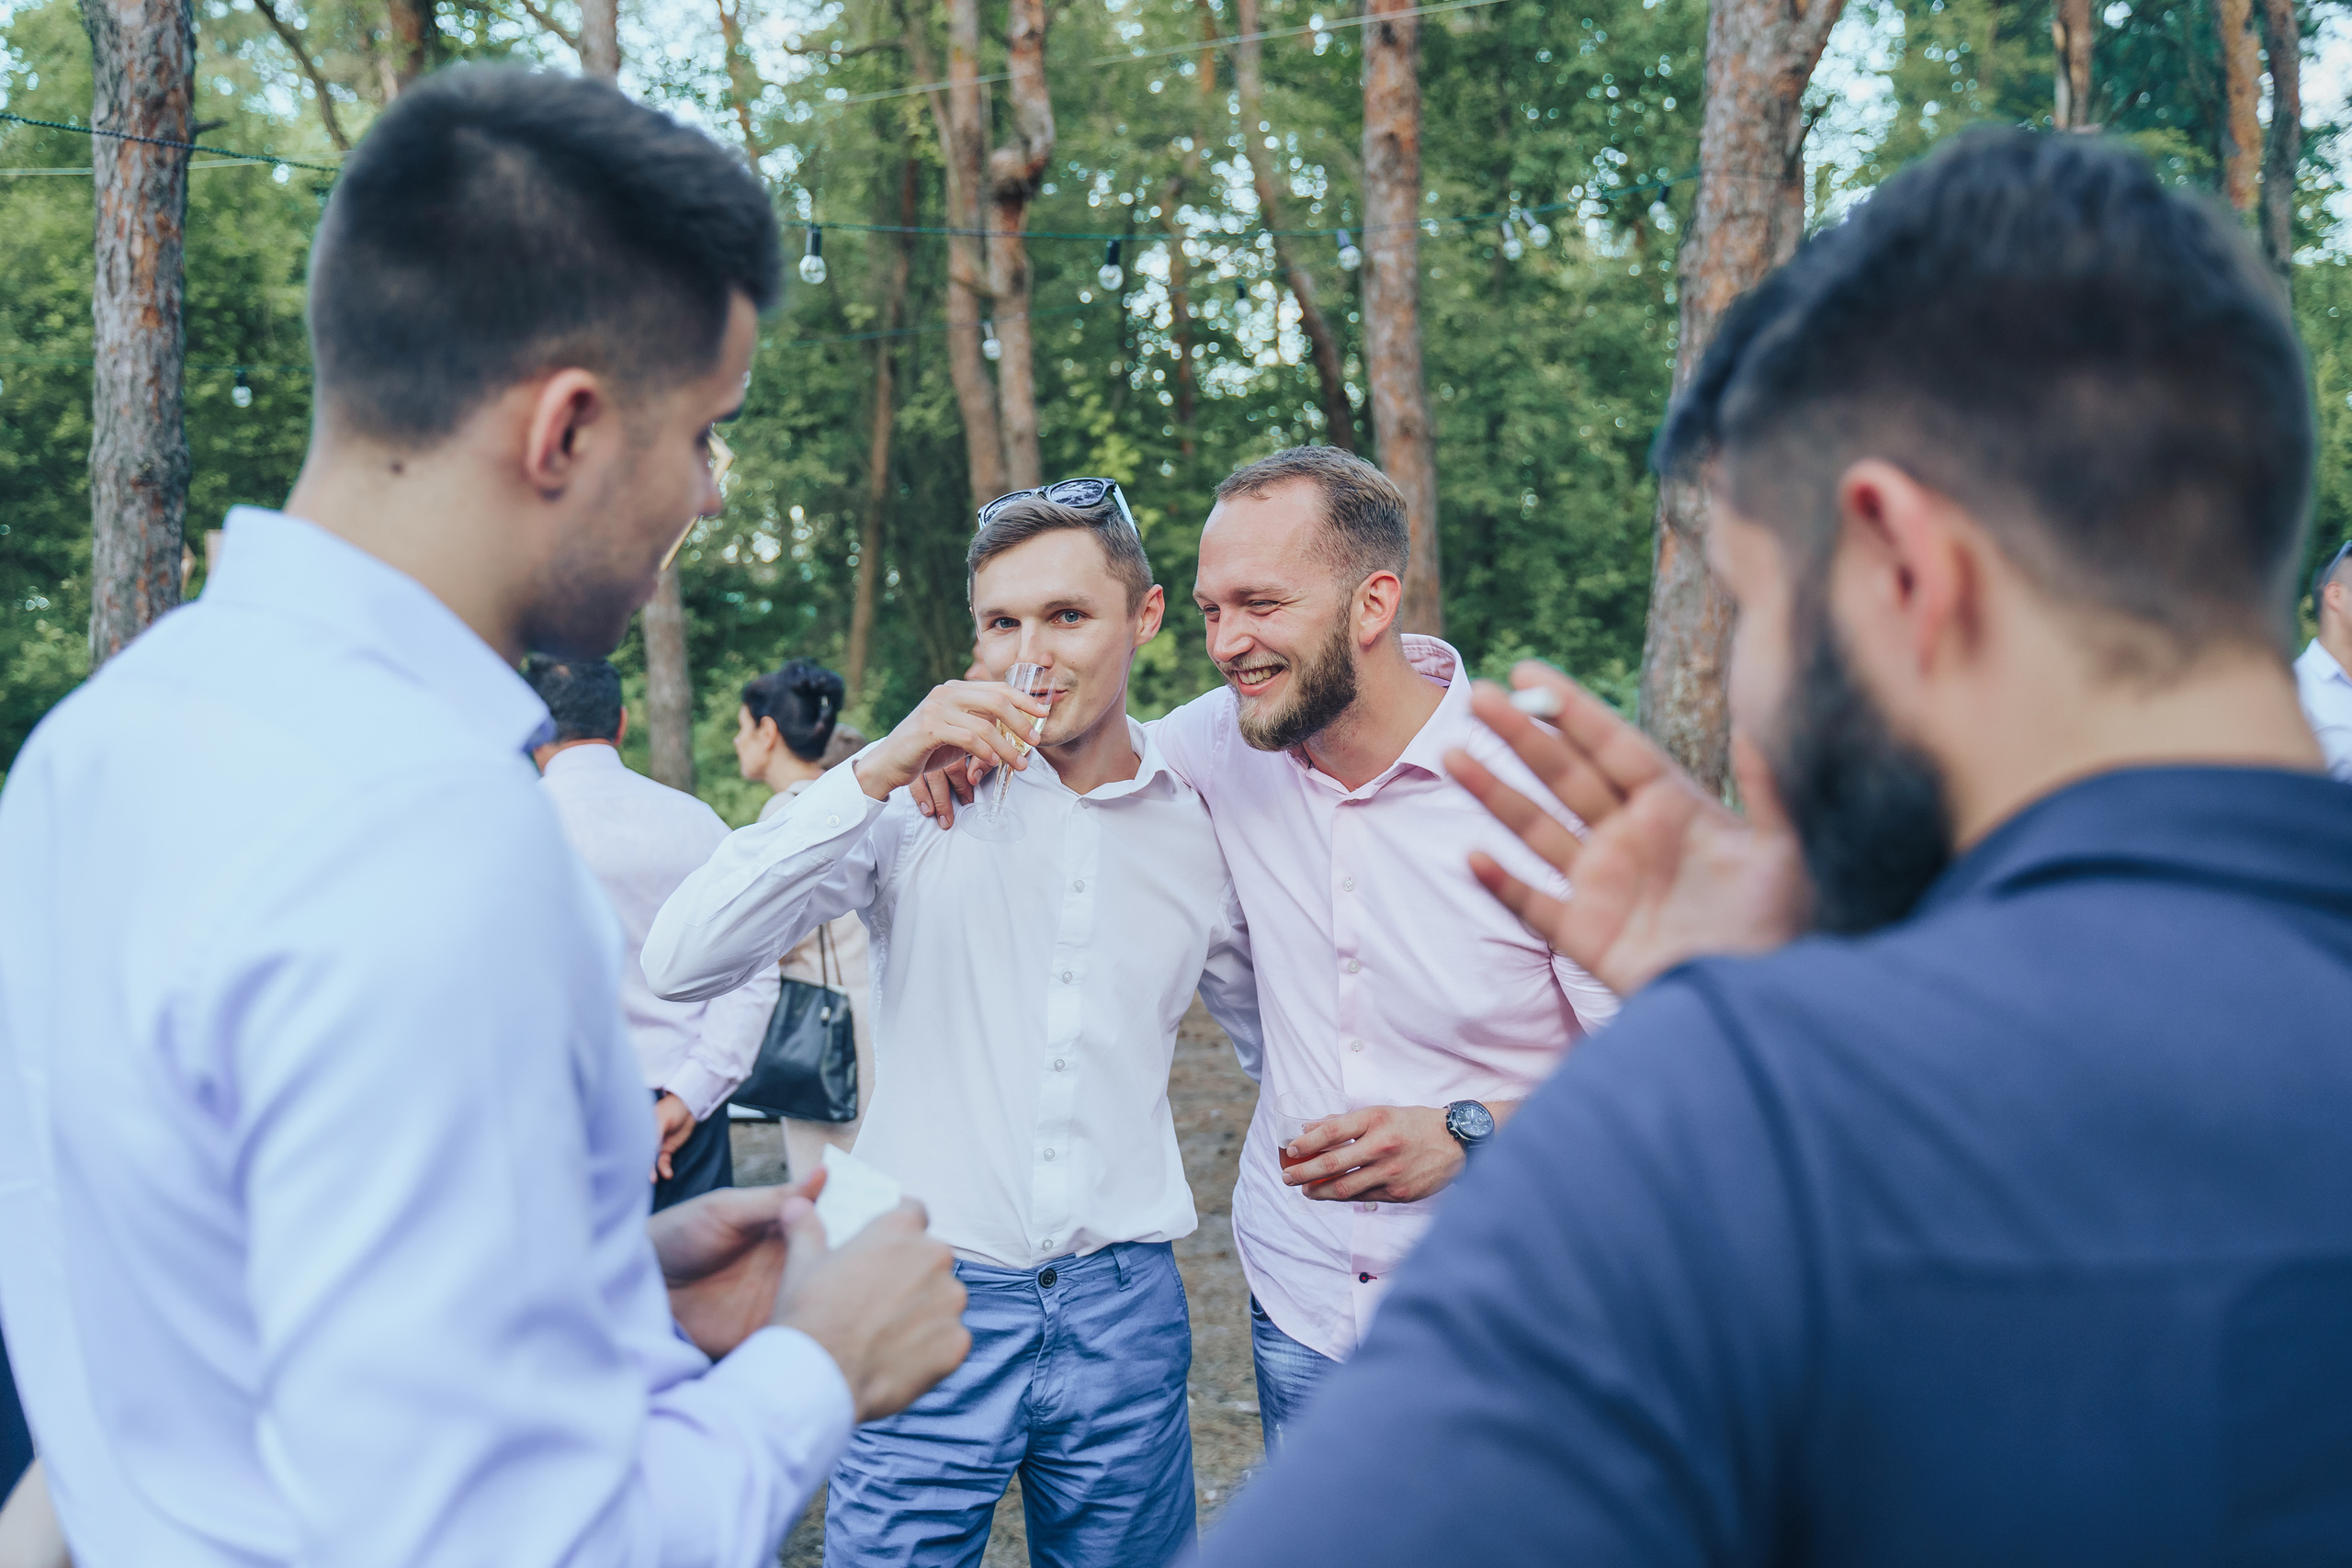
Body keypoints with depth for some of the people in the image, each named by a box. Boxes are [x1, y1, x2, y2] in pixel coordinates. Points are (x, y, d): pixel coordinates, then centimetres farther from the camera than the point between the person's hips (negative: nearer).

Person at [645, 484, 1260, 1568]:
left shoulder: (1200, 825, 3)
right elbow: (682, 963, -18)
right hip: (933, 1298, -2)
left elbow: (1276, 1033, 20)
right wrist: (874, 774, -24)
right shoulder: (918, 795, -5)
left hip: (1122, 1308, 3)